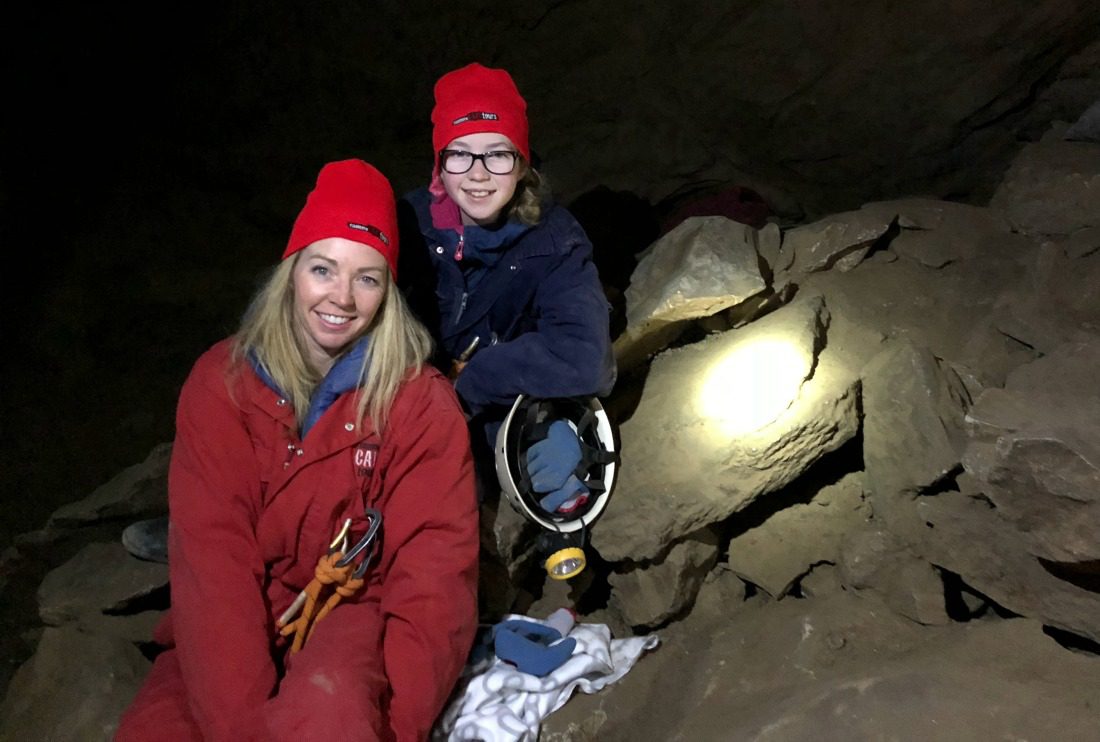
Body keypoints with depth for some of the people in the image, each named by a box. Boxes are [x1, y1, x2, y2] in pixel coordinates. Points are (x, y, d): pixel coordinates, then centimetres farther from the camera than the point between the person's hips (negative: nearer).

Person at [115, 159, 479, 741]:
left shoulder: (420, 399, -7)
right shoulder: (221, 381, -4)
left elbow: (435, 565, -12)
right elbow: (211, 554, -12)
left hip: (356, 610, -3)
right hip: (245, 620, 3)